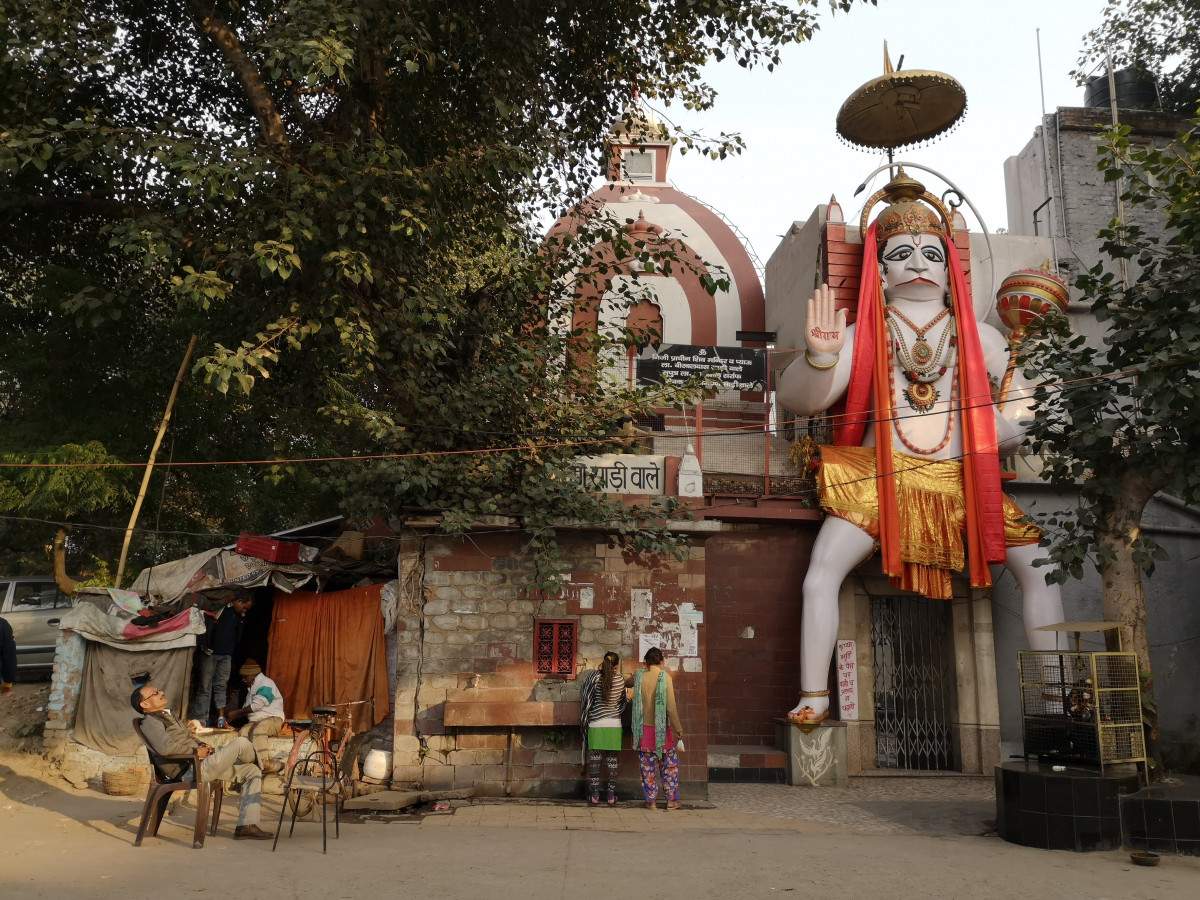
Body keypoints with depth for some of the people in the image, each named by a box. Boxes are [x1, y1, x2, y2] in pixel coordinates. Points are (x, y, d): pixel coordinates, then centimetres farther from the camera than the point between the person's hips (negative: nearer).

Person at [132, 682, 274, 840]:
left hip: (201, 763, 10)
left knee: (252, 772, 3)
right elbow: (165, 748, -24)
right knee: (241, 743, -19)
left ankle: (246, 825, -1)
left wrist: (202, 745, 9)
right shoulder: (149, 723, -7)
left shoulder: (168, 715, 25)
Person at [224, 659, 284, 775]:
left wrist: (236, 713, -7)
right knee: (243, 732, -27)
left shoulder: (265, 683, -5)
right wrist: (230, 719, 10)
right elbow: (247, 710, 25)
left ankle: (261, 762, -43)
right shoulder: (251, 688, 24)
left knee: (258, 729, -39)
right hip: (255, 722, 7)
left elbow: (257, 705, -14)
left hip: (273, 719, -7)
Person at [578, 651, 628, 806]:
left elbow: (586, 700, -2)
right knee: (612, 761, 7)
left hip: (596, 724, -1)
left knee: (594, 761, 5)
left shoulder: (594, 676, -7)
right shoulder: (620, 679, -1)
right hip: (614, 725, 1)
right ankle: (611, 796, 10)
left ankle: (595, 796, 8)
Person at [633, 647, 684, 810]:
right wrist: (678, 729, -5)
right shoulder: (665, 677, -11)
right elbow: (671, 707, -12)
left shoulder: (638, 676, -4)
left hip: (644, 729, 2)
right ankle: (672, 800, 14)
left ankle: (651, 801, 13)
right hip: (662, 729, -2)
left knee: (648, 766, 10)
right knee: (670, 765, 11)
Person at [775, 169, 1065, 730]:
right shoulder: (863, 336, 5)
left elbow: (1028, 406, 14)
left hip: (961, 484, 3)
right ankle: (813, 698, -12)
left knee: (1038, 564, -7)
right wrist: (819, 356, -30)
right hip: (879, 480, -2)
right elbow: (798, 400, -9)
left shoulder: (978, 337, 13)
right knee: (822, 572, -22)